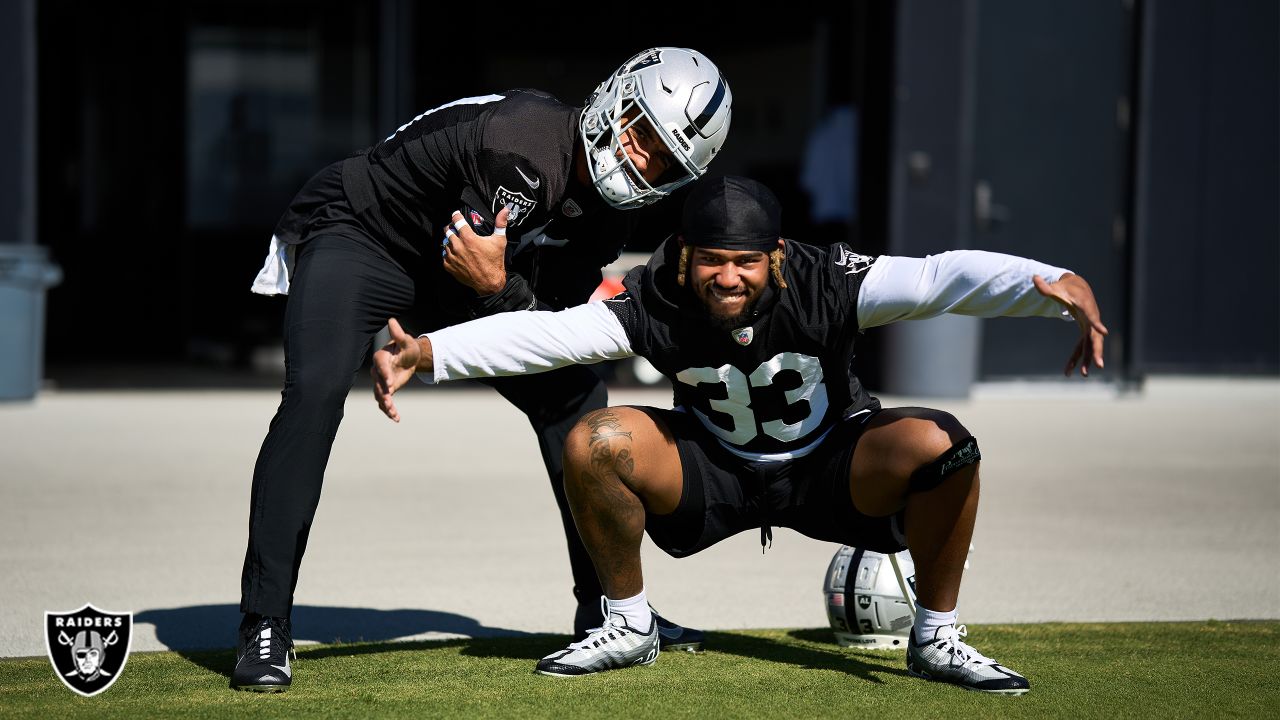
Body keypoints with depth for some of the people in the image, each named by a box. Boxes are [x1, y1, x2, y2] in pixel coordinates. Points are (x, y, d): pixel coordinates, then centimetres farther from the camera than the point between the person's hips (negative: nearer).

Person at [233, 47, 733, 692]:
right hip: (356, 232, -8)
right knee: (315, 392, -30)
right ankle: (264, 627, -25)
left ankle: (606, 607, 16)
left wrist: (496, 283, -30)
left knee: (575, 393, 3)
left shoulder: (612, 204, -8)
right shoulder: (524, 144, -33)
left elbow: (549, 329, -16)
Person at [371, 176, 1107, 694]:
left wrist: (1052, 284, -55)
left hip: (831, 469, -1)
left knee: (942, 443, -30)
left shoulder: (827, 285, -28)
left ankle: (937, 638, -6)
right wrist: (424, 353, -46)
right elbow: (542, 333, -32)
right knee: (596, 443, -25)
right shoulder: (656, 302, -25)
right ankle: (628, 625, 0)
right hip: (711, 473, 1)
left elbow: (942, 276, -39)